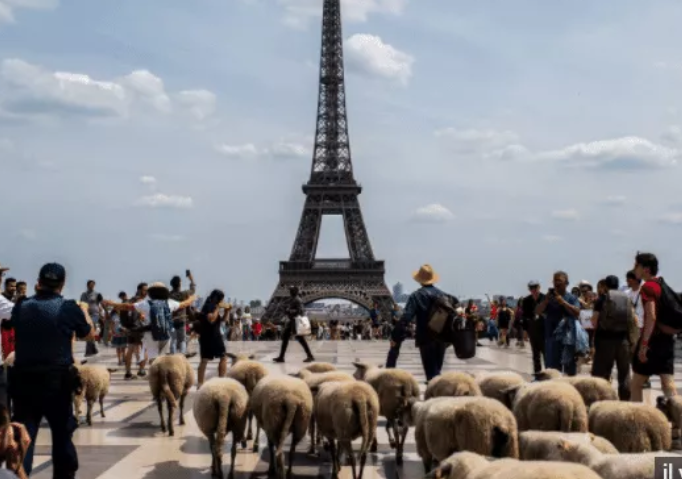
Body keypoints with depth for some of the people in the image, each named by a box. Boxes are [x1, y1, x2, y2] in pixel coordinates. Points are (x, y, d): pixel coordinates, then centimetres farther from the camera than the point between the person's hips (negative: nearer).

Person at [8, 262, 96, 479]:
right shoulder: (69, 308, -9)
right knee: (62, 432, 13)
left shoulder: (21, 307, 1)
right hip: (57, 380, -2)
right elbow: (89, 335, 7)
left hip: (23, 378, 2)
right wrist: (85, 313, 26)